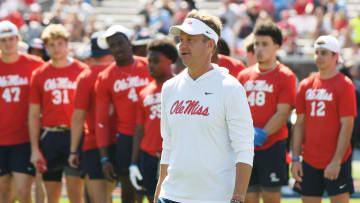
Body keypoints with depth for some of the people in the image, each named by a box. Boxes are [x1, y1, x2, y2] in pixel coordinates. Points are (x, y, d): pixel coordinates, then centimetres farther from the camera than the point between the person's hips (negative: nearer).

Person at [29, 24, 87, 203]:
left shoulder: (82, 71, 2)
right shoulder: (39, 75, 7)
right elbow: (33, 115, 9)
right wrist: (34, 149, 3)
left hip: (75, 136, -2)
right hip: (49, 137, 2)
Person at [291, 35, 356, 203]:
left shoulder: (344, 85, -7)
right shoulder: (306, 85, 9)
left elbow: (347, 126, -11)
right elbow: (300, 123, 11)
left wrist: (336, 161, -17)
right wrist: (295, 159, 4)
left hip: (335, 162, -5)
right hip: (309, 162, 5)